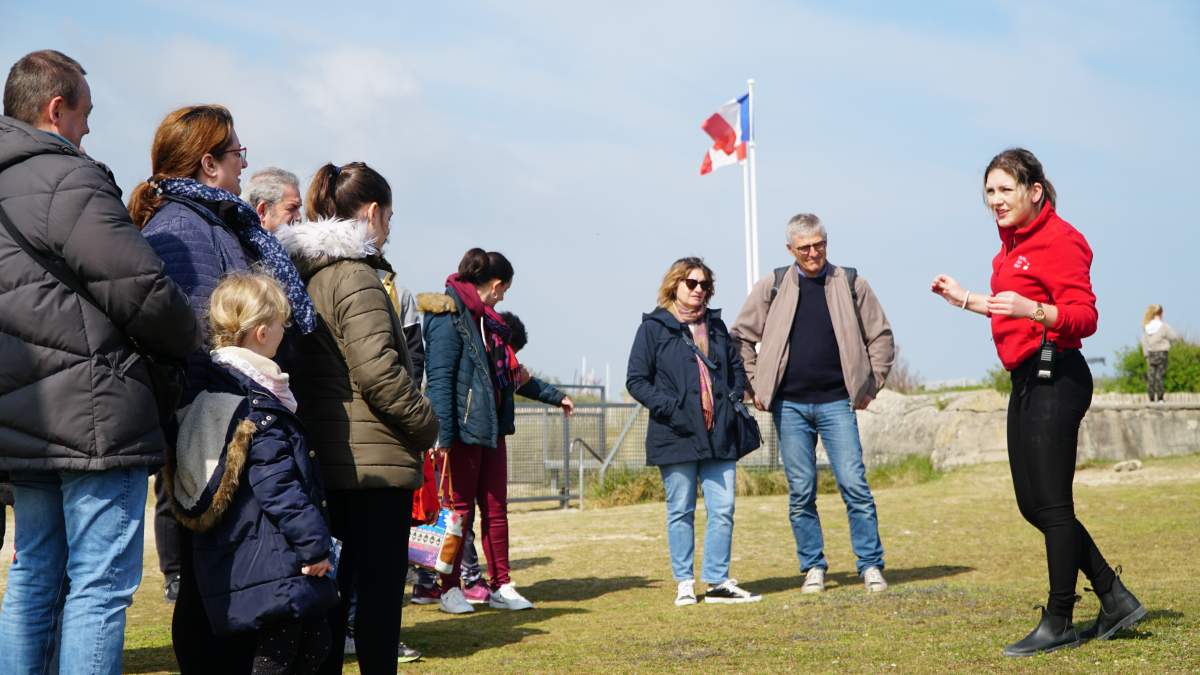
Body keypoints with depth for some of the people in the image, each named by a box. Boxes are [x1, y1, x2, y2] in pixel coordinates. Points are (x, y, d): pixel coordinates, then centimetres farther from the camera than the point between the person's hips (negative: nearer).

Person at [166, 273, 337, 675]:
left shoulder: (213, 391, 11)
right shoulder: (258, 406, -17)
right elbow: (278, 486, -20)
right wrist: (314, 543, -14)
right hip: (271, 562, -9)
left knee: (313, 643, 17)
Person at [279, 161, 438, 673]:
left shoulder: (302, 274, 13)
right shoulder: (355, 275, -13)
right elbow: (377, 370, -21)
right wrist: (425, 423, -7)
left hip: (321, 459, 9)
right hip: (374, 462, -9)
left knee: (330, 588, 13)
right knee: (380, 592, -2)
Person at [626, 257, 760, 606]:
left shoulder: (716, 325, 14)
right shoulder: (654, 327, -1)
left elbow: (737, 368, 26)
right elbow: (636, 380, -4)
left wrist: (733, 401, 9)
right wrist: (669, 408, -14)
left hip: (719, 435, 4)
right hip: (677, 435, -4)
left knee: (723, 509, 1)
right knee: (681, 512, 4)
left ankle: (718, 581, 9)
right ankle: (684, 584, 11)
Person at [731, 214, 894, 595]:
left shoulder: (851, 284, 5)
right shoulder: (772, 287, 6)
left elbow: (881, 337, 11)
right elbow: (741, 337, 12)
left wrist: (870, 386, 5)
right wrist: (754, 387, 6)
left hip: (836, 403, -1)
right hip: (789, 406, 1)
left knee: (854, 484, -6)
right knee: (800, 492, 3)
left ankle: (871, 566, 2)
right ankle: (813, 567, 13)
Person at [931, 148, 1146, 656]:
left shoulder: (1058, 239, -12)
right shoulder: (1015, 244, 17)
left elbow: (1084, 317, -20)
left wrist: (1031, 309, -35)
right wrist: (966, 300, 29)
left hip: (1054, 379, -10)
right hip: (1027, 381, 10)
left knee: (1052, 504, -5)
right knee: (1033, 504, 11)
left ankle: (1058, 623, 5)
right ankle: (1116, 600, 20)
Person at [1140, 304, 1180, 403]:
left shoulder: (1146, 326, 2)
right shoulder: (1163, 326, -10)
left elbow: (1144, 342, 5)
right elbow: (1175, 337, -6)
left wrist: (1146, 355, 11)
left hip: (1150, 354, 4)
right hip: (1161, 353, -4)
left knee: (1151, 377, 6)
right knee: (1159, 376, -2)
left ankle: (1151, 399, 6)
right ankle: (1160, 398, -2)